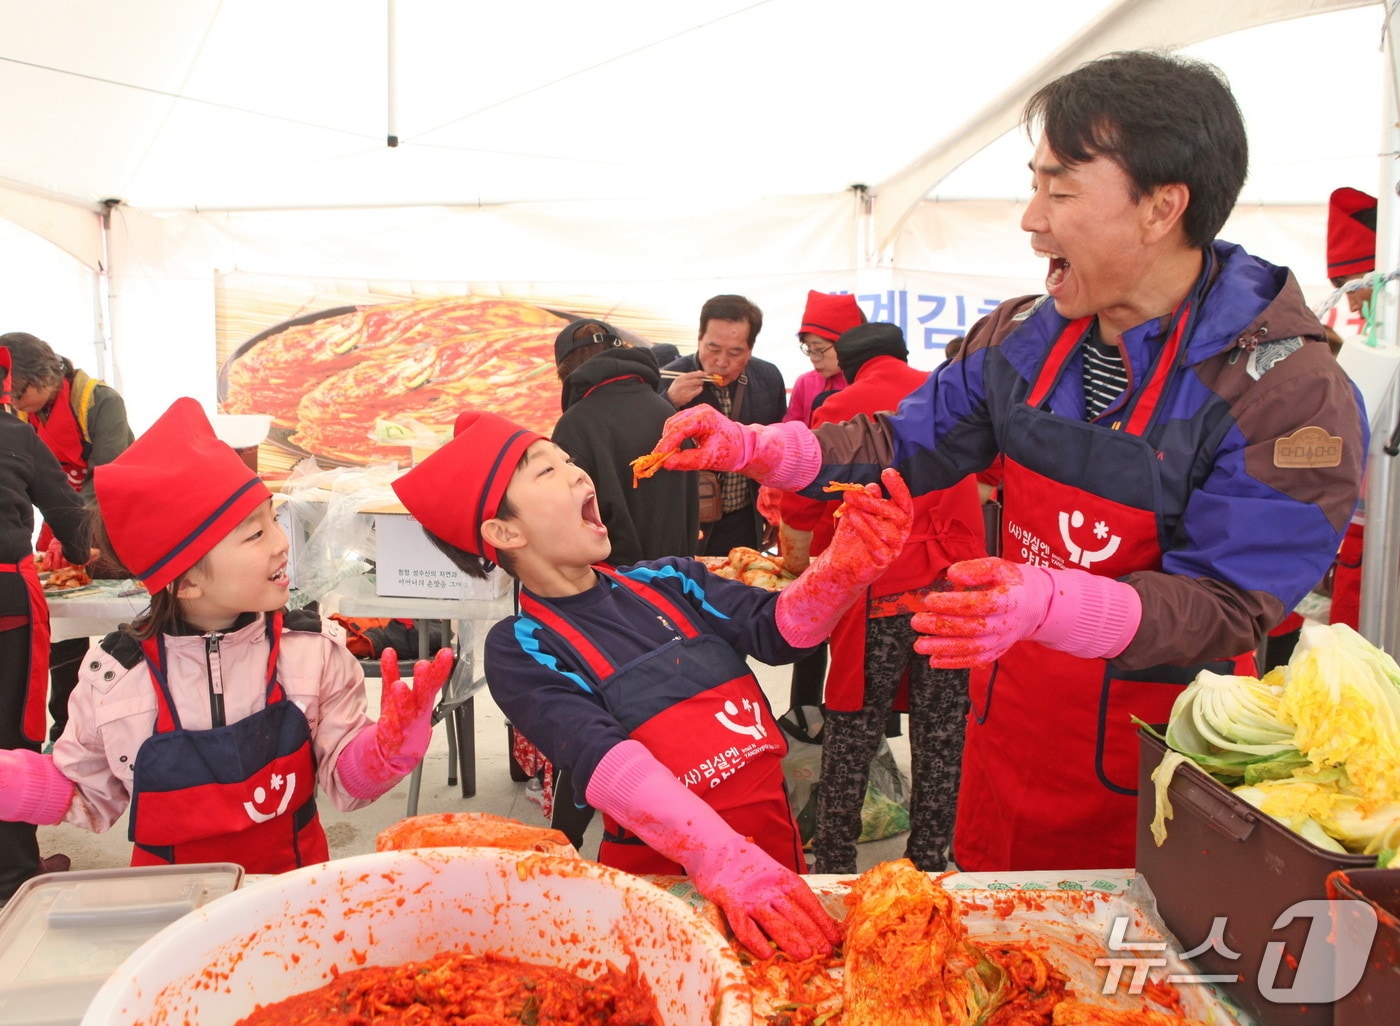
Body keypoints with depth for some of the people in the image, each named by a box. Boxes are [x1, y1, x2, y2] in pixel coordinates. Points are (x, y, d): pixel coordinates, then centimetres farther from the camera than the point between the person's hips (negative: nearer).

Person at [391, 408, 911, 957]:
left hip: (776, 840, 5)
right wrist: (724, 861, -36)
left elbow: (776, 629, -8)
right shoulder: (519, 649, -10)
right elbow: (605, 764, -24)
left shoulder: (665, 580, 4)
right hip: (666, 872, -4)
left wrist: (844, 567, -28)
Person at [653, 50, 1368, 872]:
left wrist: (1051, 605, -42)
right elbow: (903, 447, 4)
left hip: (1156, 766, -5)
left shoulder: (1292, 394, -21)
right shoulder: (1021, 338, -3)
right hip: (1011, 728, 5)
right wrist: (751, 448, -9)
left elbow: (1227, 603, -24)